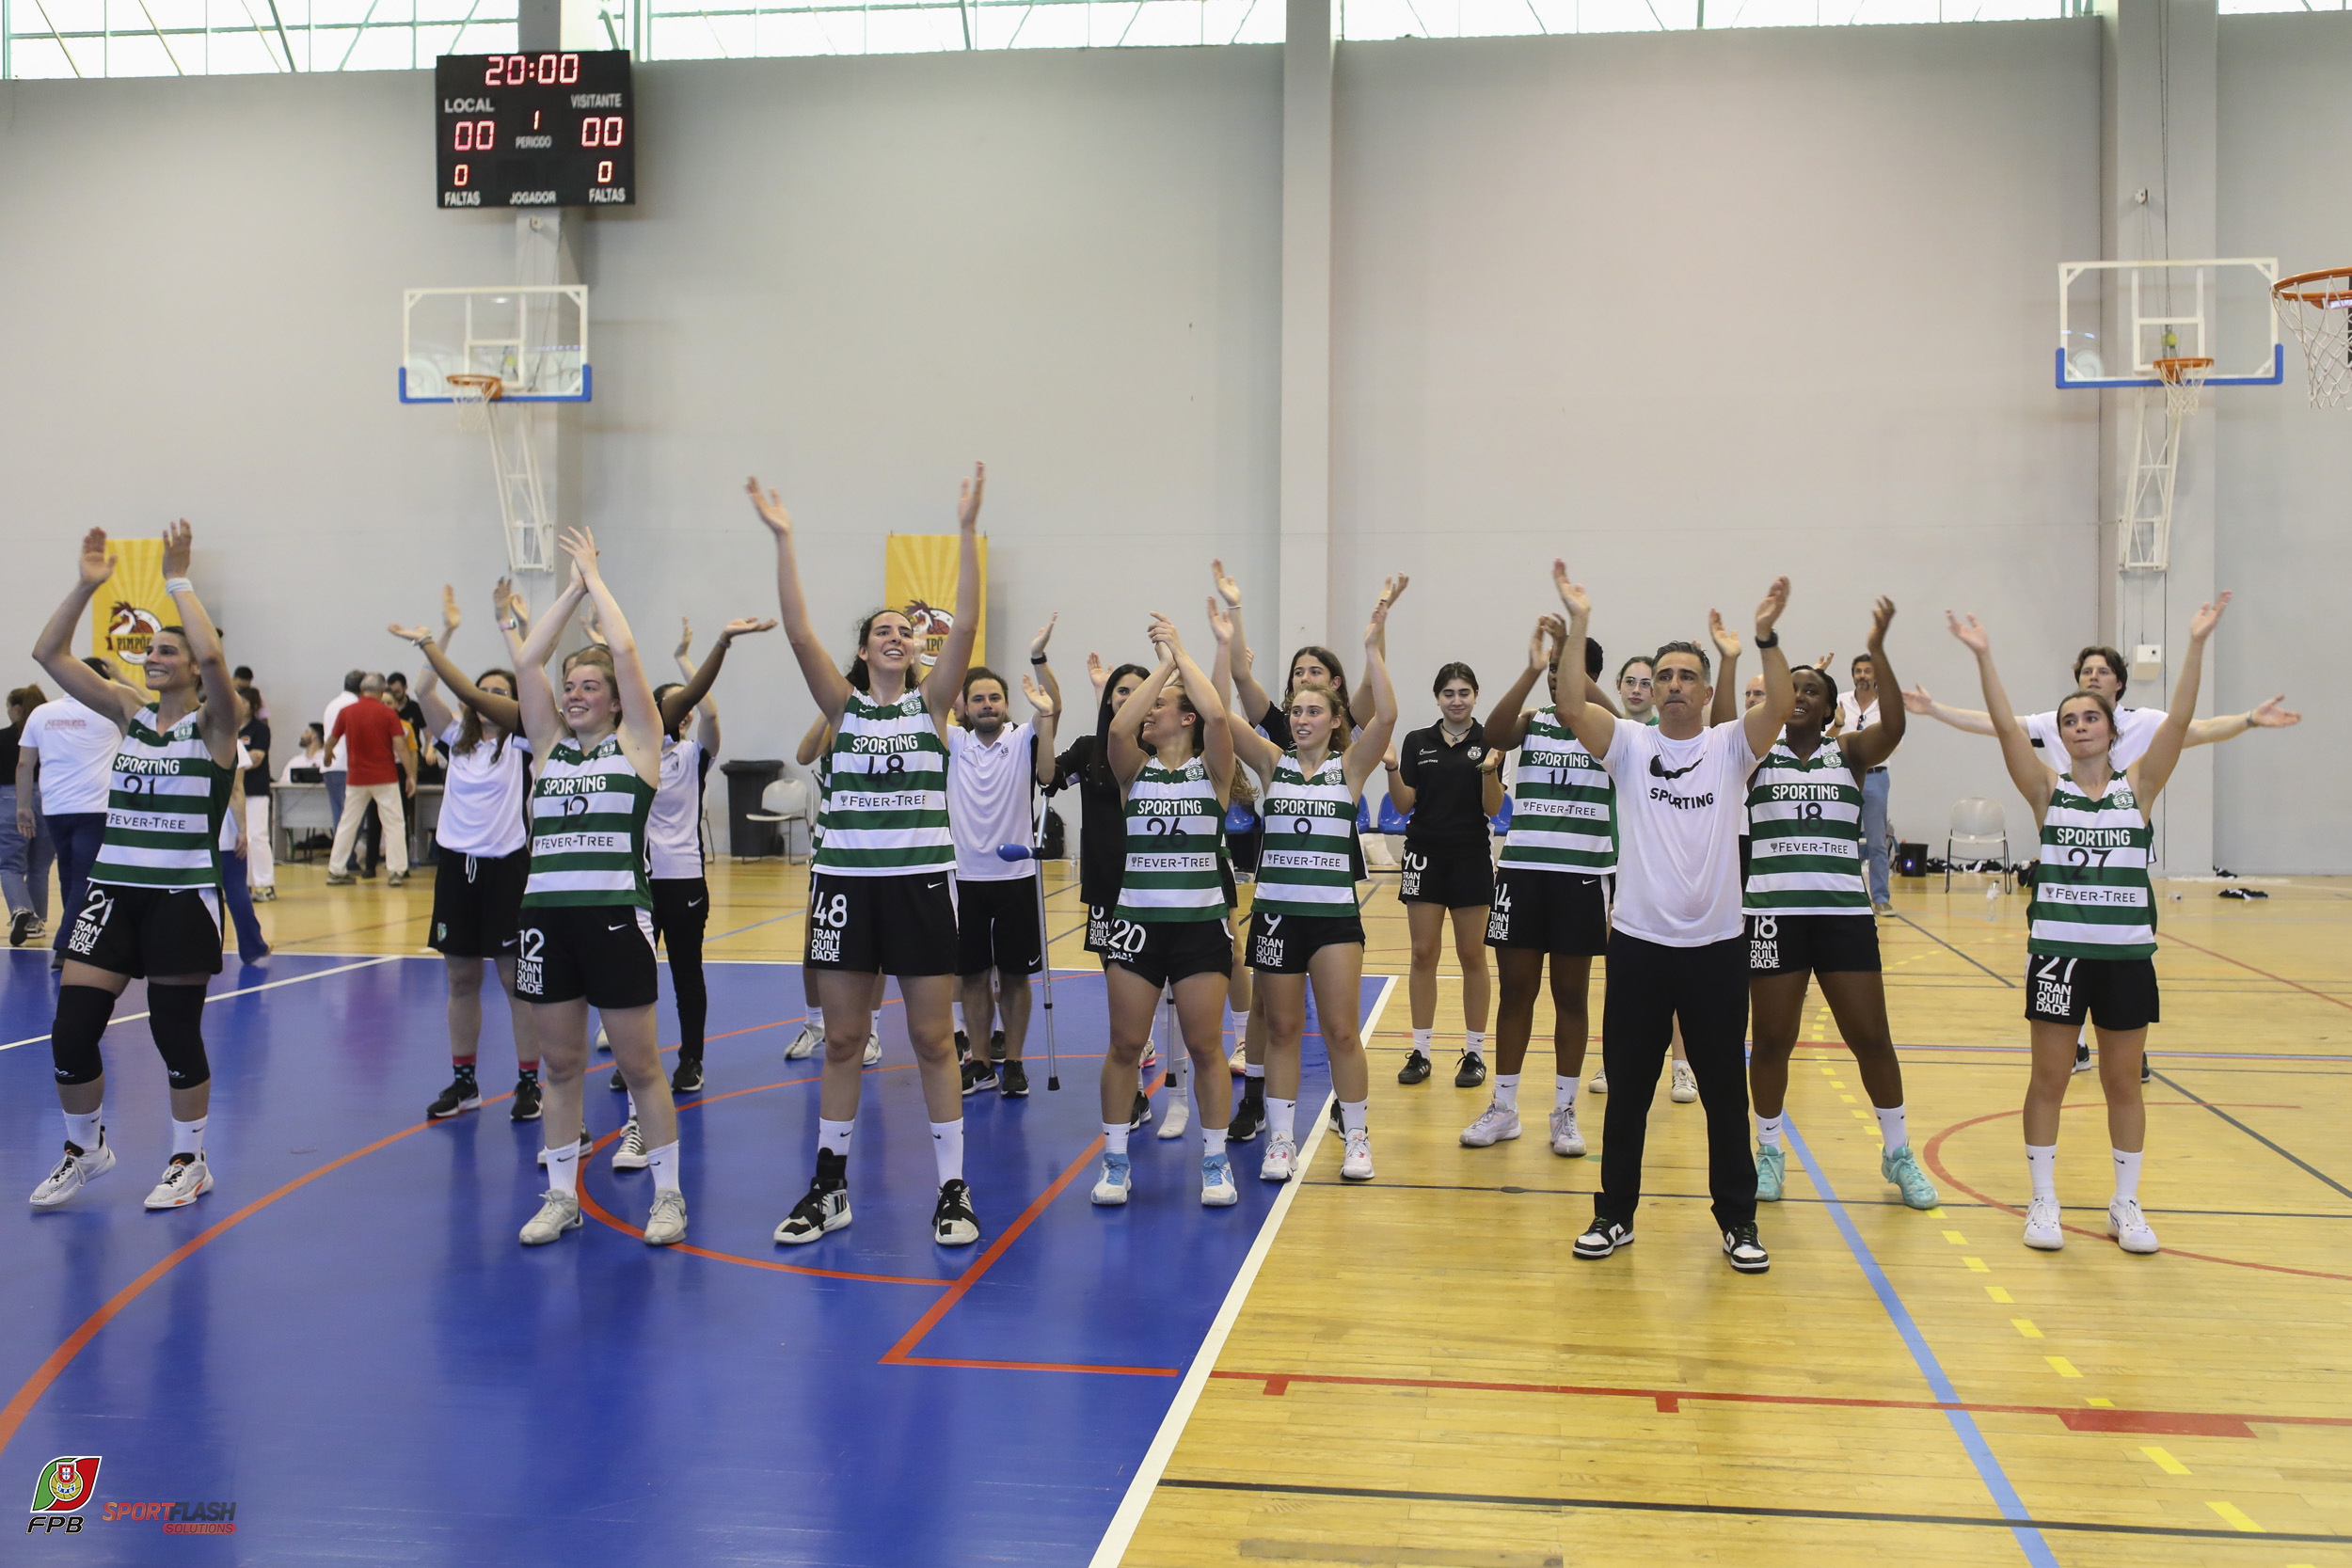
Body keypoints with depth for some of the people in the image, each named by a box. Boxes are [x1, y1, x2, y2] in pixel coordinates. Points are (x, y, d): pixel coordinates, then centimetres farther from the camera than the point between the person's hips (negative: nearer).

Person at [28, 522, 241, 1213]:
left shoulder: (213, 721, -5)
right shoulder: (129, 711, 9)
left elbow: (212, 655, -25)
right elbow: (49, 653, 4)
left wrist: (178, 580, -17)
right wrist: (86, 585, -5)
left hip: (183, 896, -5)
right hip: (112, 889, 5)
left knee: (177, 1036, 4)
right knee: (70, 1032, 2)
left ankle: (190, 1162, 21)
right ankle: (86, 1148, 25)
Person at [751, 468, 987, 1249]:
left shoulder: (932, 702, 4)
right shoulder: (843, 706, 6)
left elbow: (965, 626, -9)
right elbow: (798, 632, -6)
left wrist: (968, 531, -15)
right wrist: (784, 540, -12)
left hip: (922, 883, -1)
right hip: (846, 882, 1)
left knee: (933, 1039, 3)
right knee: (842, 1041, 9)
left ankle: (952, 1190, 11)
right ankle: (829, 1186, 20)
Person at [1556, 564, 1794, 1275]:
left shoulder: (1731, 746, 2)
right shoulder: (1629, 743, 2)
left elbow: (1779, 705, -16)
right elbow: (1570, 706, -14)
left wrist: (1766, 635, -29)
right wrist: (1578, 623, -21)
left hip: (1716, 944, 0)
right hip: (1638, 942, 0)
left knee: (1725, 1091, 8)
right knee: (1627, 1090, 8)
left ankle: (1738, 1220, 21)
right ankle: (1615, 1213, 21)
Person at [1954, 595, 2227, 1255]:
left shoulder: (2137, 787, 3)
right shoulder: (2048, 790, 2)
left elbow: (2179, 722, -7)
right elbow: (2006, 727, -9)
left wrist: (2197, 645, -16)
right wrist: (1983, 657, -19)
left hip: (2127, 953, 1)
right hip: (2057, 951, -1)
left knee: (2123, 1083, 10)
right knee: (2049, 1080, 6)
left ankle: (2126, 1205, 23)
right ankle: (2043, 1202, 18)